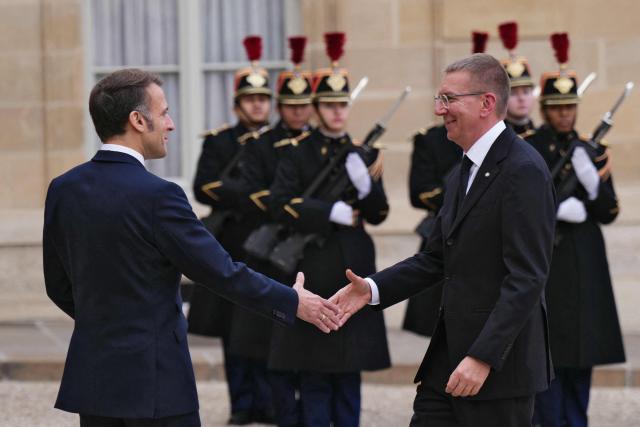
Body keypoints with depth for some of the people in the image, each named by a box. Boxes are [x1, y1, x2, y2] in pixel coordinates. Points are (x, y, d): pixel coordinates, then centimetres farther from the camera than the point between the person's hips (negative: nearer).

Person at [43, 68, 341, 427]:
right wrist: (292, 301, 1)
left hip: (91, 374, 7)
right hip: (153, 377, -7)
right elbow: (221, 272, -12)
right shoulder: (156, 196, -17)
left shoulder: (63, 189, 3)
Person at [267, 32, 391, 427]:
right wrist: (333, 213, -17)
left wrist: (365, 185, -10)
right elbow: (283, 204, -11)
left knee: (350, 362, 6)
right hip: (312, 267, -3)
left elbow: (379, 214, 9)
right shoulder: (298, 153, 1)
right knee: (314, 365, -1)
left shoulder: (360, 155, 12)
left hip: (353, 268, 4)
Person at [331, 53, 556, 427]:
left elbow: (527, 278, -21)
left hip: (500, 364, -9)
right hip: (449, 354, 9)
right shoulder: (463, 174, 16)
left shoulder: (524, 170, -15)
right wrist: (373, 289, 2)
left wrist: (483, 358, -24)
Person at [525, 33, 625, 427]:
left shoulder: (592, 151, 11)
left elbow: (609, 214, 6)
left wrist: (596, 185, -13)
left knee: (584, 351, 6)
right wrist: (558, 210, -18)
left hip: (585, 264, 4)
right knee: (549, 350, -5)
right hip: (543, 261, -4)